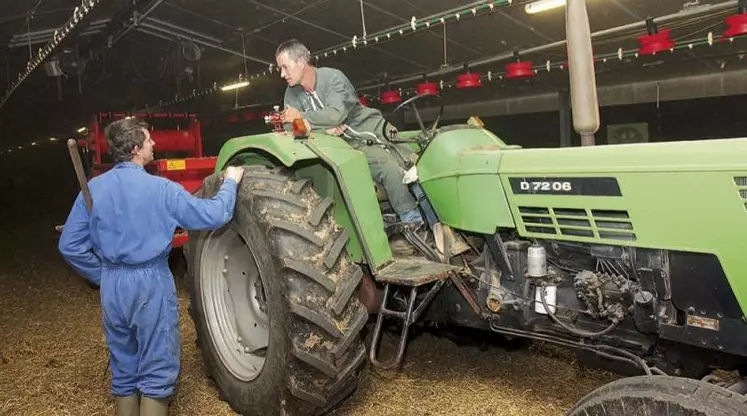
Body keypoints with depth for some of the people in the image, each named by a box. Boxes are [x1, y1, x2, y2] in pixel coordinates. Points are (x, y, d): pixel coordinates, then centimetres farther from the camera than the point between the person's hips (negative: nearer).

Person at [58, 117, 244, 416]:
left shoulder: (93, 189, 0)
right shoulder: (160, 188, -12)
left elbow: (70, 246, 2)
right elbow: (213, 216, -9)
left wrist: (103, 276, 13)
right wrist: (230, 182, 6)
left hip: (112, 285, 5)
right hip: (151, 282, -5)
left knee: (124, 368, 19)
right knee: (157, 370, 8)